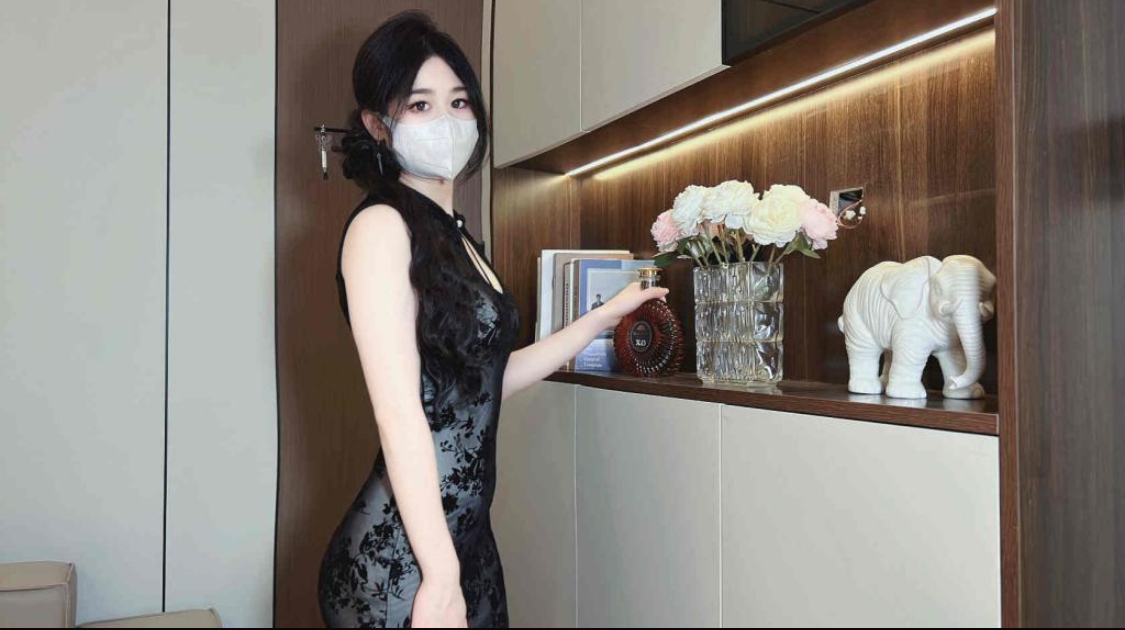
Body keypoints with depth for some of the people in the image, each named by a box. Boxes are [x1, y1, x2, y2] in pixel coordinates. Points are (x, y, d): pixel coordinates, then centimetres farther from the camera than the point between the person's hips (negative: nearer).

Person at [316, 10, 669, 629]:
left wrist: (604, 316, 17)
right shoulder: (380, 226, -12)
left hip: (466, 539, 8)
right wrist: (441, 578, -20)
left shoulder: (454, 234, 13)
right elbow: (399, 413, -19)